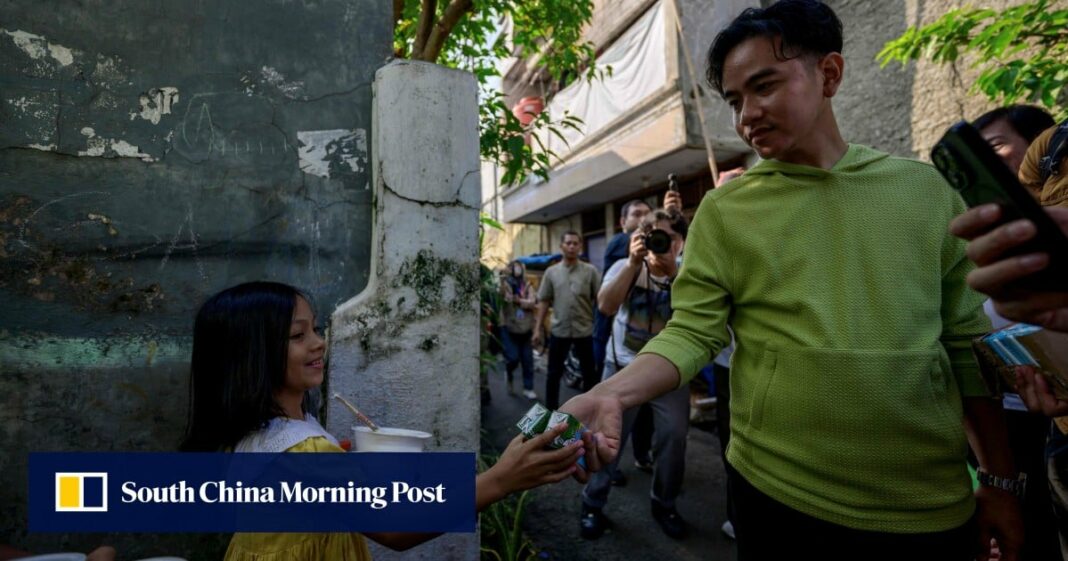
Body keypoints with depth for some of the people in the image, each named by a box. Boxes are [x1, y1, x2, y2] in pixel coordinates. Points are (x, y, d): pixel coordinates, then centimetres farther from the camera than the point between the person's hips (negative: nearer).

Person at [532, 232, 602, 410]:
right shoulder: (551, 272, 4)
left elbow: (600, 300, -2)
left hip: (585, 330, -1)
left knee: (589, 374, 9)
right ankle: (551, 409, 24)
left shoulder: (590, 271, -1)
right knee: (554, 373, 10)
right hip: (559, 330, 1)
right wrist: (537, 329, 2)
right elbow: (543, 301, 6)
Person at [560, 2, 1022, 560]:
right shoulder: (724, 209, -5)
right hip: (774, 490, -1)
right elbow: (692, 332, -10)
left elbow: (967, 340, 5)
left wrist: (999, 480, 6)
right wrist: (610, 394, -28)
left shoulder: (924, 189, 1)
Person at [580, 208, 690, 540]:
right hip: (623, 365, -1)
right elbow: (605, 307, -20)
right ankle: (593, 504, 21)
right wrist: (634, 263, -25)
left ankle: (664, 504, 27)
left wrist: (672, 271, -25)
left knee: (674, 435, 1)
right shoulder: (625, 267, -3)